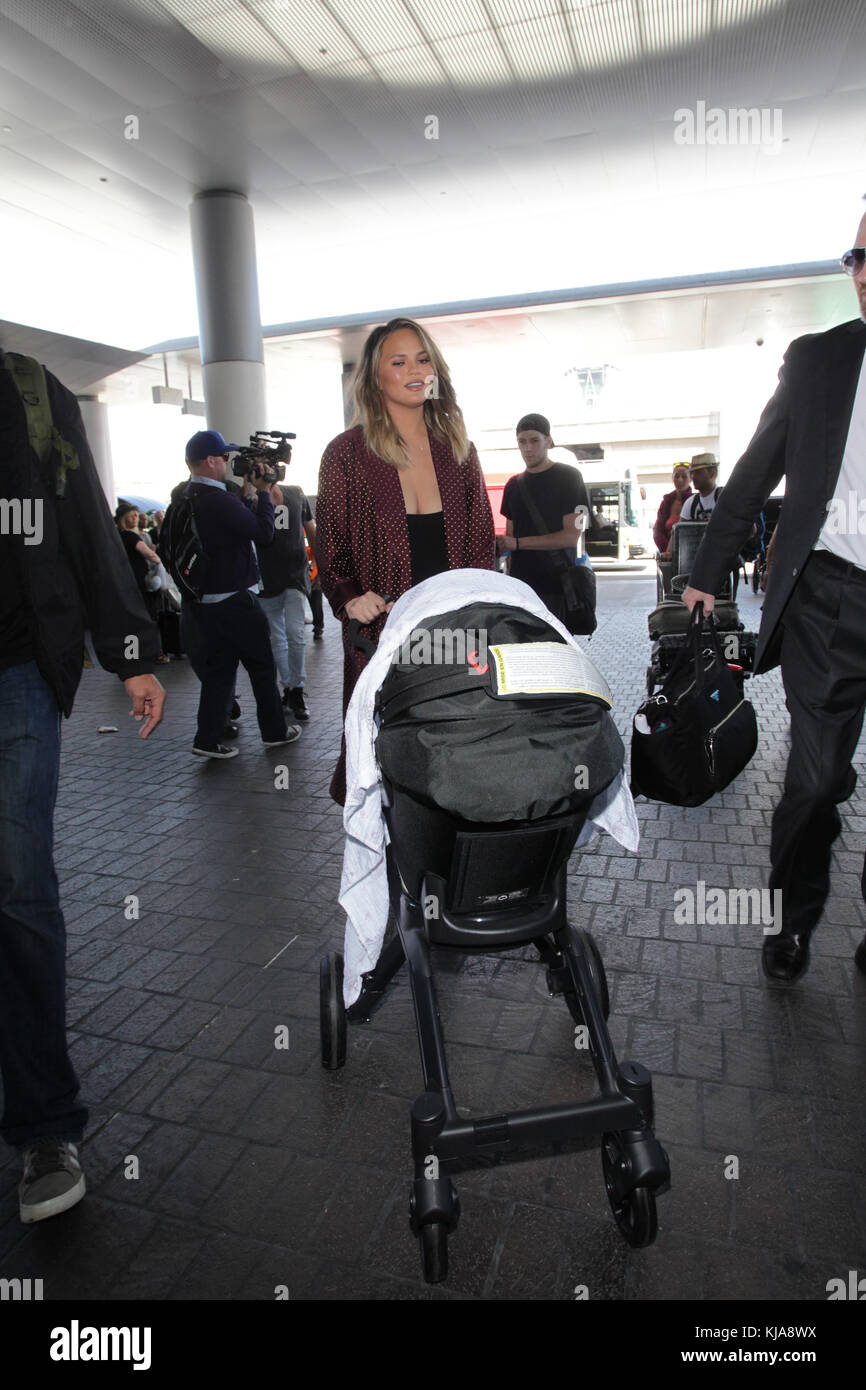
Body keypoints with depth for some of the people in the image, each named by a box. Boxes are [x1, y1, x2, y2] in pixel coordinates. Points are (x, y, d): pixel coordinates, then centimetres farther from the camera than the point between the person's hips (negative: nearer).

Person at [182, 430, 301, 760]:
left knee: (218, 669, 12)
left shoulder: (188, 497, 8)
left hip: (207, 602, 8)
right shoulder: (218, 500, -21)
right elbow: (264, 533, -15)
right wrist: (263, 494, -4)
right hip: (235, 601, -8)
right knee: (262, 666, 7)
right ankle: (275, 731, 19)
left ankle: (207, 739, 11)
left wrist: (248, 495, 12)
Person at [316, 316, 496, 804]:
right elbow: (330, 549, 4)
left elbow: (482, 544, 14)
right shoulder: (347, 453, 1)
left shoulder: (458, 450, 11)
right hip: (380, 636, -3)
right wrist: (349, 598, -13)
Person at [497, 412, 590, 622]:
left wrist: (518, 543, -13)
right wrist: (497, 544, -4)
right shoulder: (514, 485, 19)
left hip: (556, 584, -4)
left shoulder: (568, 477, 1)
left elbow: (571, 536, -9)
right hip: (520, 585, 5)